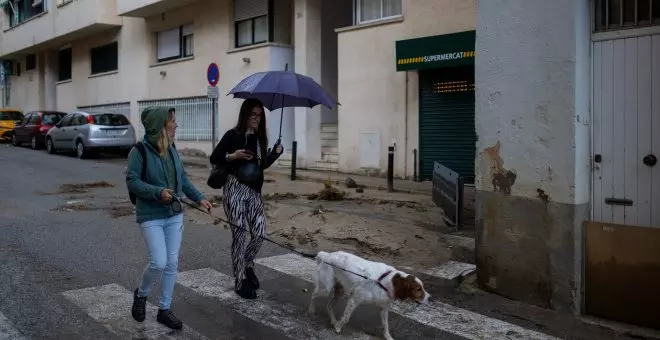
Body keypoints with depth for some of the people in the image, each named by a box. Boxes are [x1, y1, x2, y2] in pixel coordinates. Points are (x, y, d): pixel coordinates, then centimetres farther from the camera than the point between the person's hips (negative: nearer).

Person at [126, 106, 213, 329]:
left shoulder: (172, 149, 5)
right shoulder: (140, 151, -13)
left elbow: (183, 178, 13)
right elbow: (132, 181, -15)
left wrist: (199, 198, 6)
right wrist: (158, 192, -26)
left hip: (175, 215, 6)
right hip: (151, 216, -6)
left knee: (172, 263, 7)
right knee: (159, 262, -12)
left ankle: (164, 310, 22)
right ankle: (141, 295, 20)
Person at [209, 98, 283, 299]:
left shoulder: (260, 138, 10)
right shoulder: (233, 135, -6)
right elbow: (214, 158, -6)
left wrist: (275, 153, 1)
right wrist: (232, 156, -21)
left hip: (254, 191, 6)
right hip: (235, 189, -5)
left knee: (260, 233, 1)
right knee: (240, 235, -1)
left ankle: (247, 266, 30)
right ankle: (240, 282, 11)